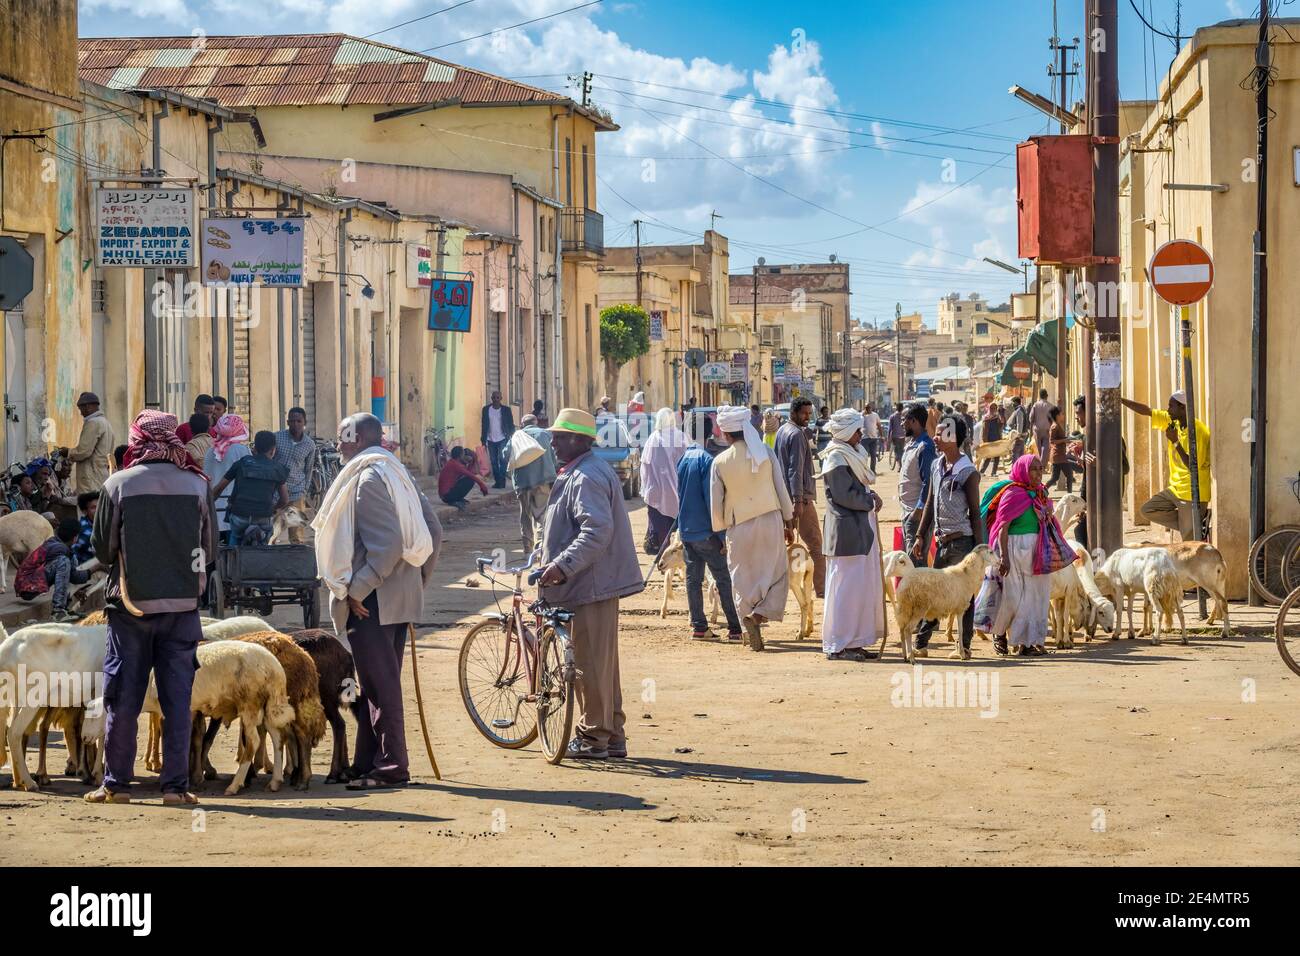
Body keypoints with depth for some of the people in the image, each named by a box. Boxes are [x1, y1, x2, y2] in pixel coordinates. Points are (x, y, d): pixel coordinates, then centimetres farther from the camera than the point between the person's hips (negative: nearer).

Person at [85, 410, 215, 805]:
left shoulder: (119, 484, -7)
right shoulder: (196, 485, -3)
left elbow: (101, 547, -2)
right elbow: (209, 547, 5)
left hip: (131, 603, -1)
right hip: (182, 604, 1)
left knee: (123, 698, 7)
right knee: (177, 698, 5)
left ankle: (115, 783, 11)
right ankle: (176, 784, 5)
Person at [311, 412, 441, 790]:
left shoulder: (367, 478, -13)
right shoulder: (397, 473, 16)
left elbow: (388, 542, -23)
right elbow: (433, 531, 16)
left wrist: (357, 589, -19)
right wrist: (418, 577, 18)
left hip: (373, 602, -10)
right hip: (398, 597, 10)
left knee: (380, 684, -6)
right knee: (376, 684, 14)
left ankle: (391, 766, -4)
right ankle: (368, 763, 20)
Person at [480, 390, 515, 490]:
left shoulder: (506, 409, 0)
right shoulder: (486, 409, 5)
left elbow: (511, 425, 4)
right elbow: (484, 425, 9)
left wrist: (510, 437, -6)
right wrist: (483, 439, 5)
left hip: (502, 439, -3)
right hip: (491, 440, 3)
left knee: (502, 459, -14)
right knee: (493, 461, 5)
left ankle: (502, 481, -11)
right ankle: (497, 481, 11)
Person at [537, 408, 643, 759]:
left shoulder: (587, 477, -17)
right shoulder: (579, 473, 18)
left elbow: (597, 531, -26)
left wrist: (562, 565, -29)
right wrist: (553, 559, 29)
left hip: (591, 585, -11)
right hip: (597, 582, 11)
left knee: (590, 662, -5)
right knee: (602, 662, 15)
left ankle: (593, 737, 1)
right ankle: (612, 736, 21)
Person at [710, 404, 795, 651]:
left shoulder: (720, 462, -7)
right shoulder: (765, 453, -5)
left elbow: (716, 502, -2)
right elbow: (781, 489, 0)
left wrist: (720, 530, 12)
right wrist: (789, 523, 10)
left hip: (739, 526, 0)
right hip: (771, 519, 0)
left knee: (743, 580, 11)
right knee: (777, 573, 10)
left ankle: (752, 634, 10)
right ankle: (759, 615, -12)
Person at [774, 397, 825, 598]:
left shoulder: (781, 430, 13)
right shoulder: (797, 434, -14)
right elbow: (795, 470, -20)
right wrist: (798, 500, -23)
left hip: (783, 496, 9)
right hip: (800, 495, -9)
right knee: (814, 544, -6)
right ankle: (821, 588, -7)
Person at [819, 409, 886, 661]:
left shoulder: (853, 454, 18)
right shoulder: (837, 458, -12)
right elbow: (844, 495, -19)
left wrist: (870, 496, 2)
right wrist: (871, 501, -8)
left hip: (862, 531, 10)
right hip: (847, 532, -10)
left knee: (863, 585, 11)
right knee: (846, 586, -7)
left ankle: (854, 642, 16)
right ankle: (838, 645, -2)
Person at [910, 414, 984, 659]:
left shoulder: (968, 472, -10)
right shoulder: (936, 466, 10)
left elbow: (975, 513, -8)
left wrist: (978, 548, -10)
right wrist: (921, 536, 13)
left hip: (962, 540, -7)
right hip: (942, 540, 7)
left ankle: (964, 647, 6)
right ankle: (920, 643, 10)